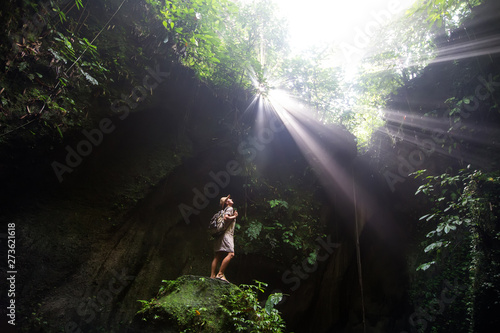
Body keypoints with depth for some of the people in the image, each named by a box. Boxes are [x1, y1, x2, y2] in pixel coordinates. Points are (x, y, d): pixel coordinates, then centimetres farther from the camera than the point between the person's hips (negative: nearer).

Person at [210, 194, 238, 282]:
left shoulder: (226, 209, 24)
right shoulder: (230, 208, -2)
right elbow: (226, 218, -19)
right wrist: (234, 216, -4)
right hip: (226, 234, -10)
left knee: (217, 256, 6)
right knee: (230, 254, -17)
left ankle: (212, 275, 5)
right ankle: (220, 274, -20)